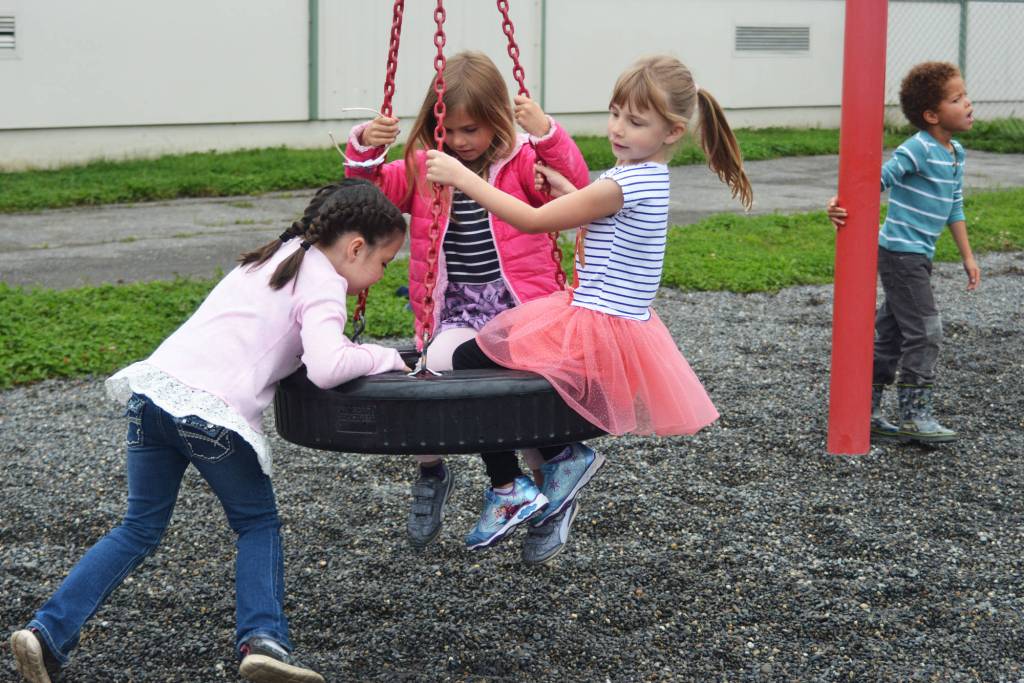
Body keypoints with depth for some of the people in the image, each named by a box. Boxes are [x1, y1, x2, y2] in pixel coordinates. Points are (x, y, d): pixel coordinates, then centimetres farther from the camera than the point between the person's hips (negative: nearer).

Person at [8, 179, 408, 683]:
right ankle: (262, 639, -4)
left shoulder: (275, 257, 24)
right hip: (211, 411, -7)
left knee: (140, 529, 16)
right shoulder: (323, 284, -2)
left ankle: (48, 633, 7)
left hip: (155, 387, 7)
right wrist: (384, 357, 1)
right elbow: (326, 367, -17)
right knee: (258, 525, 13)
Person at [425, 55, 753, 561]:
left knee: (469, 360, -2)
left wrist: (461, 177, -16)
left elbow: (532, 220, -19)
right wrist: (569, 193, 13)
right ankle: (563, 457, 18)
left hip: (597, 330, -10)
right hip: (619, 327, 10)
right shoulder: (650, 177, 8)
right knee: (490, 344, 23)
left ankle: (508, 489, 4)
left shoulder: (624, 185, -22)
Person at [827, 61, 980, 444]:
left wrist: (967, 256, 19)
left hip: (917, 256, 9)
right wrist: (842, 204, -37)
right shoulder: (918, 149, -18)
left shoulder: (956, 154, 11)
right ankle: (914, 415, -2)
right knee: (925, 333, -9)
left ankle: (866, 411, 21)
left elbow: (954, 208, 18)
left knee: (891, 333, 13)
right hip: (901, 252, -9)